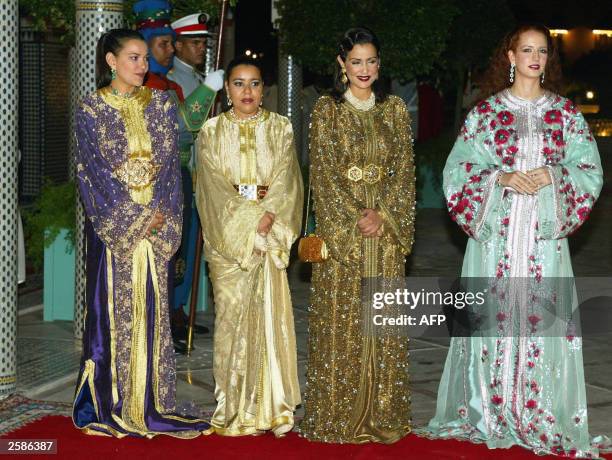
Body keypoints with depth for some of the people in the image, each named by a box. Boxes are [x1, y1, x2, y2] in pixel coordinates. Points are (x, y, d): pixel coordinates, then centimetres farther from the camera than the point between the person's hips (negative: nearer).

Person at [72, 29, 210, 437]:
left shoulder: (161, 104, 10)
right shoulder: (92, 110, 0)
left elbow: (170, 161, 4)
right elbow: (97, 168, -7)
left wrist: (161, 212, -10)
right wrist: (134, 216, -13)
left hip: (157, 224, 3)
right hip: (112, 222, -3)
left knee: (153, 308, 2)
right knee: (113, 307, -2)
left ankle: (148, 402, 7)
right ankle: (109, 406, 4)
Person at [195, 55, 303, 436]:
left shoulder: (280, 128, 7)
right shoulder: (212, 132, 5)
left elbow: (286, 180, -2)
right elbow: (215, 186, -4)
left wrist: (267, 217, -17)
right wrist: (246, 224, -14)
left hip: (271, 235, 1)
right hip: (226, 235, -1)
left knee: (271, 314, -2)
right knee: (234, 315, -3)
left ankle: (272, 406, 3)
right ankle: (236, 409, 3)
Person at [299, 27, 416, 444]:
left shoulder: (395, 109, 8)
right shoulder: (327, 110, 1)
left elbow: (404, 170, 4)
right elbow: (324, 172, -5)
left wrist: (383, 215, -9)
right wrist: (355, 217, -13)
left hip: (386, 230, 2)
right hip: (340, 229, -2)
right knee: (340, 319, -1)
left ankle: (383, 414, 10)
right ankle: (338, 414, 5)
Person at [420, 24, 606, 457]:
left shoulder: (565, 112, 8)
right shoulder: (486, 111, 5)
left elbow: (590, 169, 6)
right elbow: (459, 168, 1)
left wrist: (552, 176, -11)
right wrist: (501, 179, -13)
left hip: (545, 230, 1)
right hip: (496, 229, -1)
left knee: (543, 316, -3)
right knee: (495, 313, -1)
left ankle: (542, 417, 4)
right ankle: (490, 414, 8)